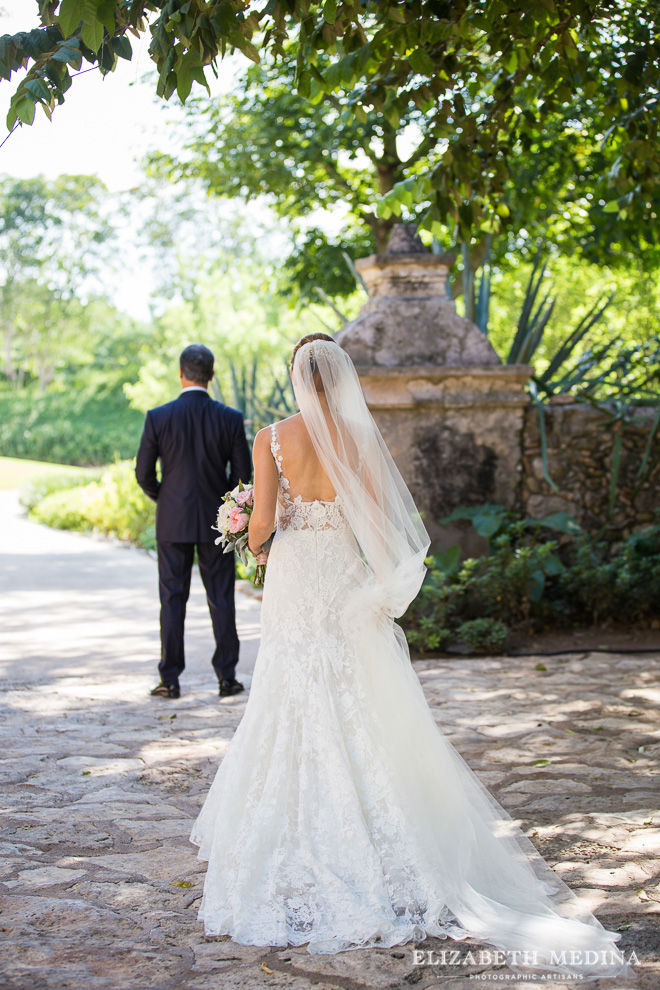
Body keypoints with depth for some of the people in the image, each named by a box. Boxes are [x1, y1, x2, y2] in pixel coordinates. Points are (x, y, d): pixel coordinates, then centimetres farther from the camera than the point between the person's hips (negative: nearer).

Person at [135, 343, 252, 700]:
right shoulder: (230, 418, -7)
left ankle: (170, 680, 10)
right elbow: (243, 473, -2)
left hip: (173, 522, 0)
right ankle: (227, 677, 11)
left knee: (173, 600, 6)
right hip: (216, 522, 1)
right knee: (221, 600, 8)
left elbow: (143, 474, -5)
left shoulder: (157, 417, -9)